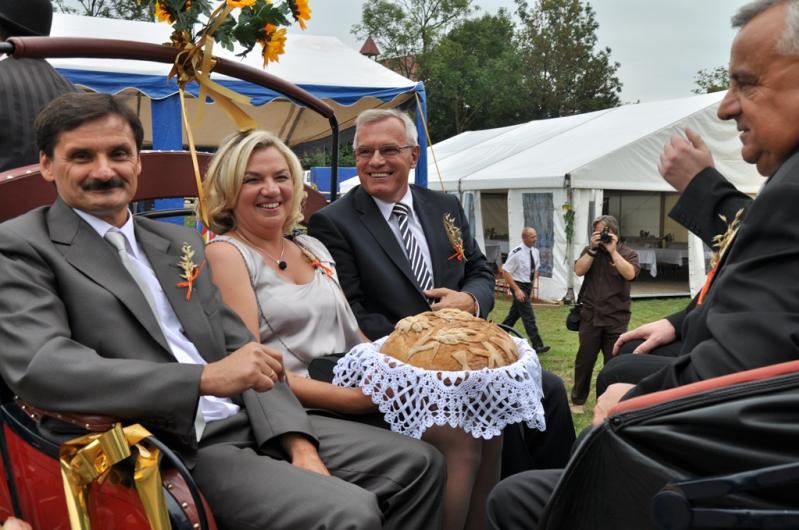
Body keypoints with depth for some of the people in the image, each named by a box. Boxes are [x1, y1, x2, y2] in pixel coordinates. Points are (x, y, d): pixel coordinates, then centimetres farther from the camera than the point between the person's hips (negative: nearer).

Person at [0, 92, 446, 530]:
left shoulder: (181, 243, 15)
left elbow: (241, 350, 12)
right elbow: (39, 367, -19)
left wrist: (298, 444, -3)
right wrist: (206, 378, -25)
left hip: (253, 423, 7)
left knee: (417, 464, 5)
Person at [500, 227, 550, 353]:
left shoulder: (535, 252, 2)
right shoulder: (516, 253, -20)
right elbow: (505, 272, -18)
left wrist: (532, 287, 9)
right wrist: (517, 290, -21)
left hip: (528, 286, 7)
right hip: (519, 286, -7)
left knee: (515, 313, 17)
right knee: (528, 316, -7)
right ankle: (537, 345, -3)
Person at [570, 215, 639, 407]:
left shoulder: (628, 253, 1)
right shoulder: (590, 250, 9)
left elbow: (630, 274, -17)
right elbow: (579, 271, -6)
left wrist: (613, 251, -16)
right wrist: (593, 249, -12)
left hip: (616, 318, -1)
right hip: (590, 316, 2)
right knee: (584, 360, 7)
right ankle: (577, 399, 19)